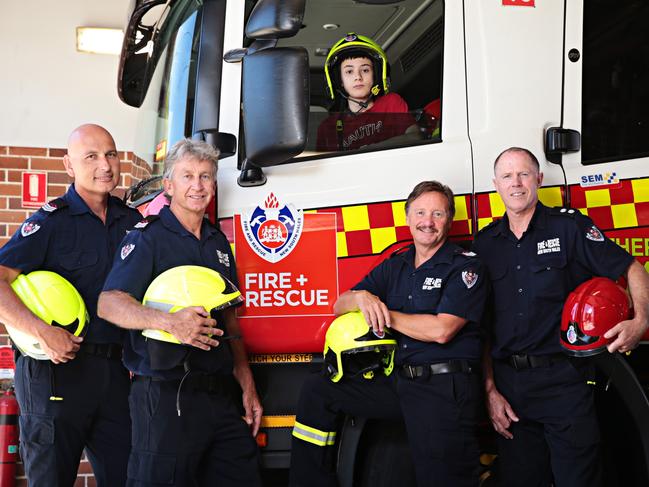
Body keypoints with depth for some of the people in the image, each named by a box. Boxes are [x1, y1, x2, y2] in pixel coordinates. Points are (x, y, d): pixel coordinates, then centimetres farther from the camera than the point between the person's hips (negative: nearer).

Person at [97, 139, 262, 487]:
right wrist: (169, 322, -32)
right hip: (166, 397, -6)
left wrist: (247, 385, 15)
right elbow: (110, 303, -16)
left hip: (220, 397, 7)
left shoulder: (219, 242, 18)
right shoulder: (148, 237, -3)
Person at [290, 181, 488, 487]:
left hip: (444, 390, -7)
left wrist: (387, 316, -5)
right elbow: (339, 307, 15)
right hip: (397, 380, 7)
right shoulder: (394, 267, 15)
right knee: (317, 391, 6)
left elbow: (441, 330, -18)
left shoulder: (465, 266, -5)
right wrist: (362, 297, -10)